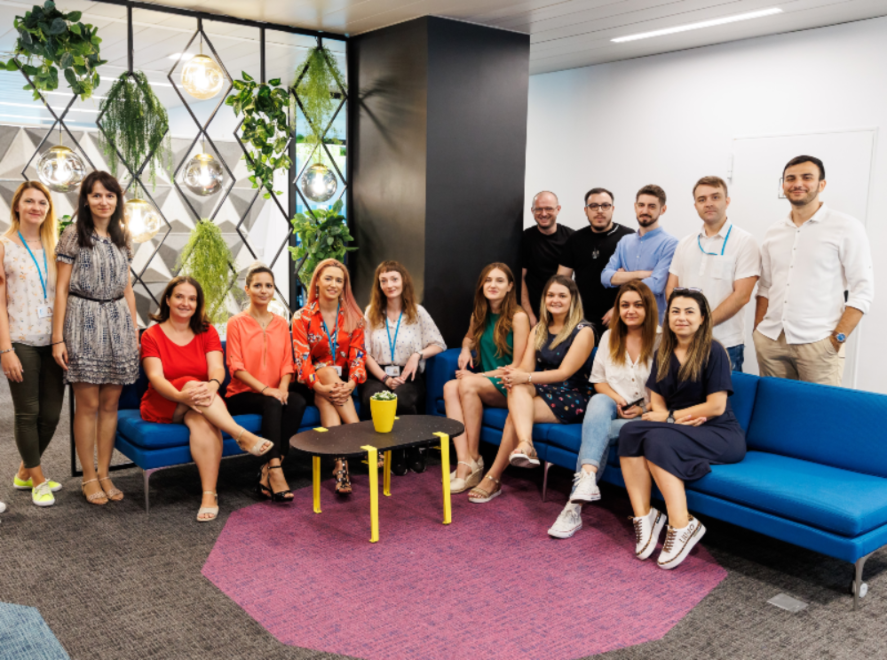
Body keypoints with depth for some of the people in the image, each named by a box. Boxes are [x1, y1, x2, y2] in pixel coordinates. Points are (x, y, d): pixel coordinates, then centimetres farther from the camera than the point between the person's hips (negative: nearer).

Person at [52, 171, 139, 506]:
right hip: (84, 322, -4)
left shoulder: (122, 237, 12)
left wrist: (135, 331, 12)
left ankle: (104, 474, 16)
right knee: (88, 404, -1)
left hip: (117, 322, 4)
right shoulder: (73, 236, -2)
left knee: (110, 403, 6)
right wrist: (58, 338, -8)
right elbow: (61, 289, -3)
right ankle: (89, 478, 11)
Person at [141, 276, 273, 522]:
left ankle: (209, 495, -38)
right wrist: (181, 395, -35)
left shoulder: (207, 332, 9)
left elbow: (217, 368, -8)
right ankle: (243, 436, -40)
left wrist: (212, 385, -34)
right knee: (191, 381, -33)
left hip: (202, 405, 1)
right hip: (161, 405, -1)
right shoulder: (151, 336, 2)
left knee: (202, 420, -35)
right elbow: (155, 377, -14)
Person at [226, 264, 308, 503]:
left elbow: (287, 363, 9)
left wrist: (283, 387, -13)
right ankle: (275, 471, -39)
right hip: (242, 394, -3)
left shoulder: (281, 323, 15)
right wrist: (265, 389, -20)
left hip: (275, 392, 4)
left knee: (298, 402, -29)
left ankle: (268, 472, -29)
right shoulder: (236, 322, 1)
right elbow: (236, 367, -7)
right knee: (272, 404, -35)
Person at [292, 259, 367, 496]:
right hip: (312, 385, -1)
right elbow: (302, 359, -11)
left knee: (326, 402, -31)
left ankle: (341, 463, -42)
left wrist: (351, 383, -25)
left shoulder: (353, 317, 5)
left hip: (343, 384, 1)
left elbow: (357, 355, -3)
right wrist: (321, 386, -30)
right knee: (328, 371, -34)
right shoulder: (302, 317, -1)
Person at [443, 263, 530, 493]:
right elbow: (469, 337, 34)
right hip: (485, 385, 6)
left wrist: (479, 376, -15)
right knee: (450, 387, -26)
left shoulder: (518, 317, -8)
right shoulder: (479, 315, 11)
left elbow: (518, 366, -11)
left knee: (467, 384, -33)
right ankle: (464, 463, -36)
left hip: (508, 388, -6)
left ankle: (474, 459, -21)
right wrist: (466, 349, 9)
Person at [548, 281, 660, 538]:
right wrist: (616, 400, -4)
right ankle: (587, 477, -50)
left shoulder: (661, 341, -1)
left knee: (599, 432, -31)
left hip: (645, 417, -3)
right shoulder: (609, 337, 13)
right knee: (599, 402, -35)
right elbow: (598, 380, 15)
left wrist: (645, 410, -16)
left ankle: (574, 507, -31)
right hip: (611, 410, 3)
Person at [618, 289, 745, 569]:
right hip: (679, 429, 6)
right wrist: (686, 417, -12)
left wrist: (671, 416, -9)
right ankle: (643, 516, -25)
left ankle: (681, 525, -27)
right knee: (630, 432, -22)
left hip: (720, 435, -6)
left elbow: (716, 407, -13)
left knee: (658, 439, -32)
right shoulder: (663, 354, 12)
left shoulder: (713, 352, -8)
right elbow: (657, 402, 9)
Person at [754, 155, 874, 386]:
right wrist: (757, 332, 9)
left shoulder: (847, 228, -1)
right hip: (770, 341, 4)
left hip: (817, 344, -4)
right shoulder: (773, 233, 14)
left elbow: (863, 291, -4)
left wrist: (838, 339, -12)